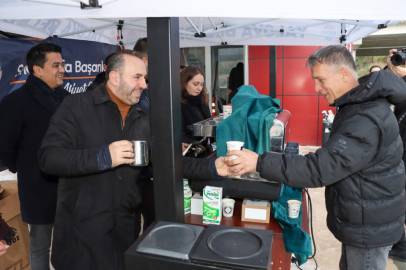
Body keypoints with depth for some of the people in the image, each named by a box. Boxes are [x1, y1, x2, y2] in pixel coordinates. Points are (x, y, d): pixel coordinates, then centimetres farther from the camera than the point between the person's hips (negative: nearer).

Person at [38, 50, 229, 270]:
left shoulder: (143, 119, 7)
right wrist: (103, 157, -27)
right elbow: (48, 156, -16)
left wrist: (211, 168, -6)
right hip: (81, 228, -4)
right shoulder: (77, 106, -9)